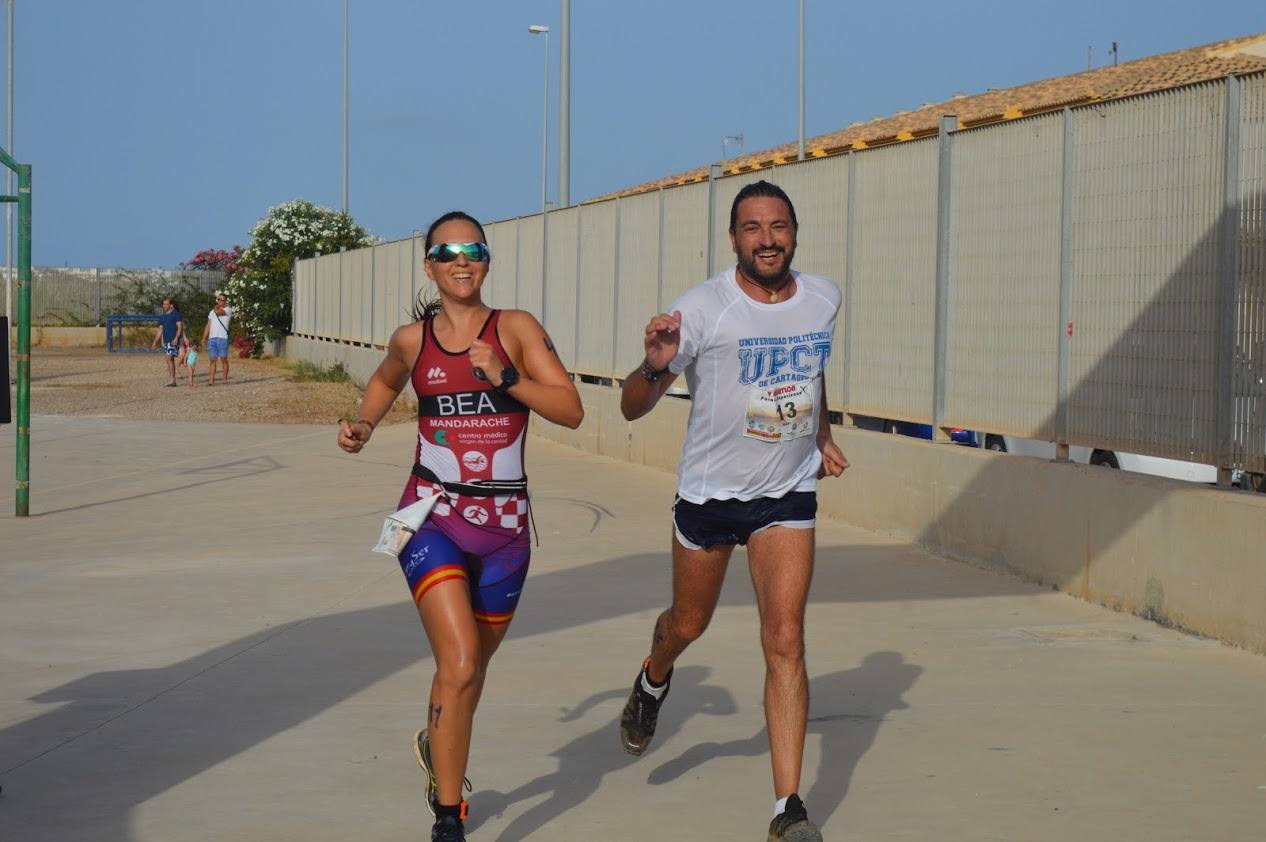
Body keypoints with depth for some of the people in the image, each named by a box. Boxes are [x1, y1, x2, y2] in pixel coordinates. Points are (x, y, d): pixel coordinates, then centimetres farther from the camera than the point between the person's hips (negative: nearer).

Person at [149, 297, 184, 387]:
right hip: (166, 341, 8)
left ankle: (172, 380, -16)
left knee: (169, 358, -16)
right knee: (168, 360, 7)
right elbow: (160, 330, 23)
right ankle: (171, 380, 9)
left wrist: (176, 338, -22)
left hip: (173, 341, -8)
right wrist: (155, 342, 19)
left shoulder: (176, 314, -4)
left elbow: (180, 327, -11)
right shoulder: (163, 317, 19)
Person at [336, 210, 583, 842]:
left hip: (504, 525, 1)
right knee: (459, 665, -17)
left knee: (474, 663, 19)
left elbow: (571, 411, -12)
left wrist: (505, 376, -23)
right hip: (432, 517, -1)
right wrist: (364, 425, 7)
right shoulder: (412, 339, 1)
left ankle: (437, 745, 52)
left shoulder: (515, 329, -5)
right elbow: (386, 380, 24)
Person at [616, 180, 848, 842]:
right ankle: (654, 681, 57)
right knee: (688, 624, 19)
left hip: (788, 496, 1)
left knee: (785, 643, -10)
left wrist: (823, 437, 22)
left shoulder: (823, 298, -3)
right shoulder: (703, 308, -17)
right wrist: (656, 366, -38)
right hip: (708, 492, -1)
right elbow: (633, 409, -18)